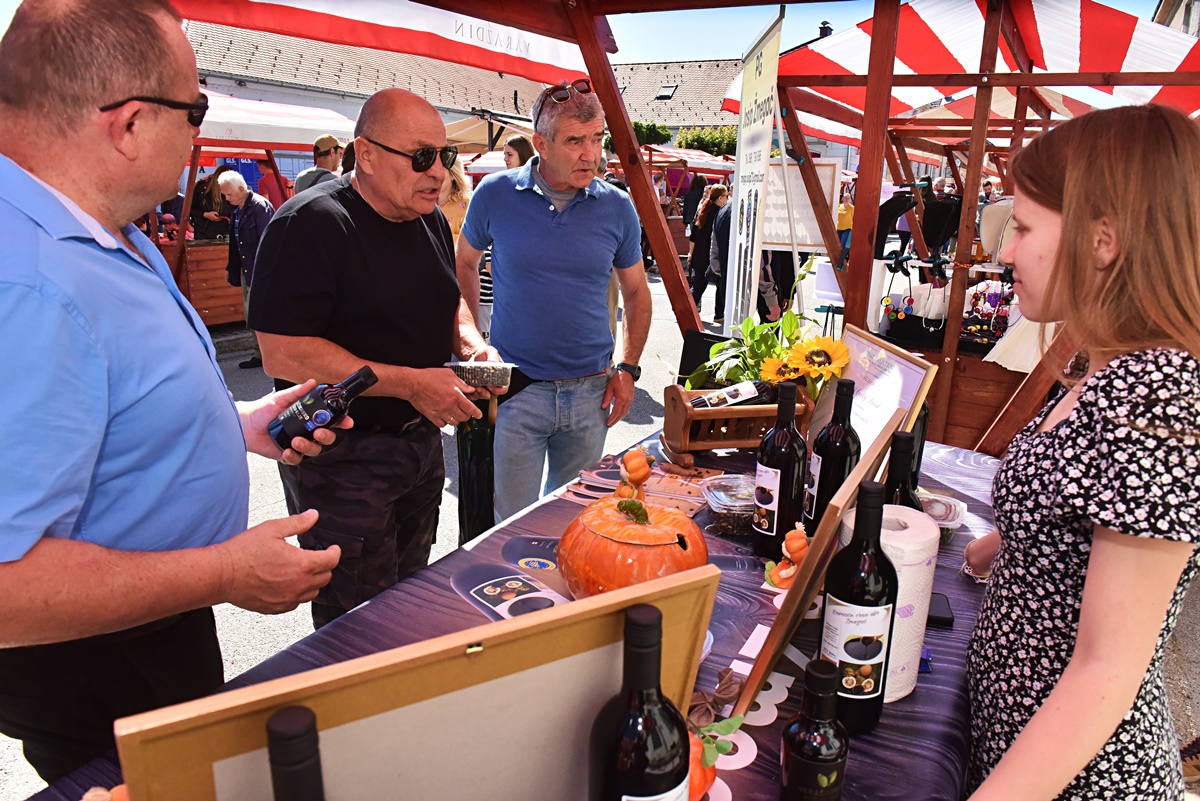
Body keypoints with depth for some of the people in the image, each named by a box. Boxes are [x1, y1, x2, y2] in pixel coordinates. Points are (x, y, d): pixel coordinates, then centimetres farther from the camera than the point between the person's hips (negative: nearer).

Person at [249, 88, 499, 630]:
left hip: (422, 439, 8)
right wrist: (411, 384, -25)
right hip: (342, 457, -8)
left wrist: (470, 344, -1)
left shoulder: (430, 219, 7)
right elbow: (283, 355, -25)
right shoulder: (311, 223, -19)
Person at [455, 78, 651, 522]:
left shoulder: (617, 207, -1)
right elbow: (464, 265, 11)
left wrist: (628, 368, 2)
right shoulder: (495, 195, -5)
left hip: (590, 392, 2)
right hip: (515, 389, -2)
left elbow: (636, 293, 11)